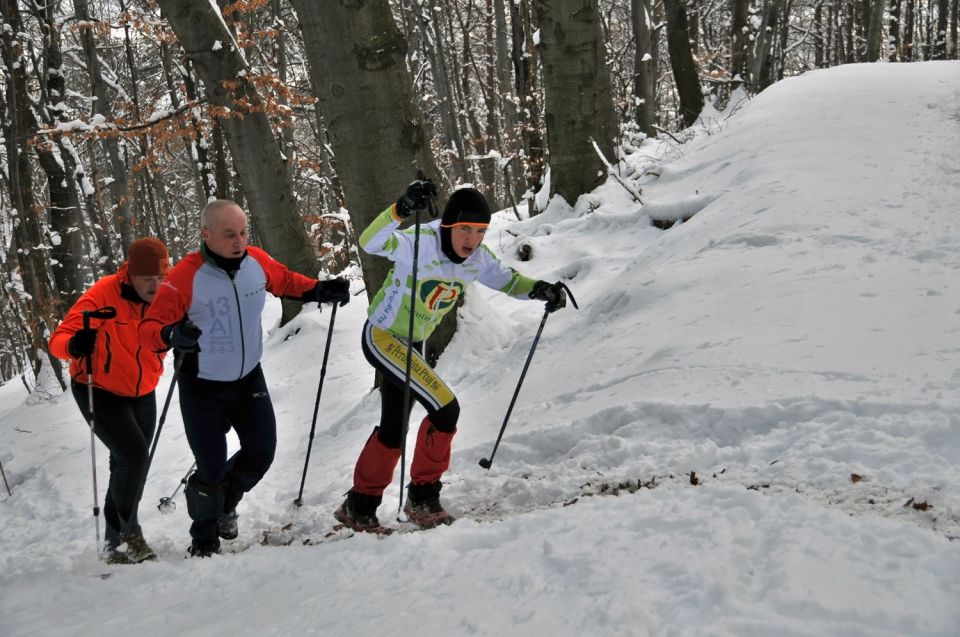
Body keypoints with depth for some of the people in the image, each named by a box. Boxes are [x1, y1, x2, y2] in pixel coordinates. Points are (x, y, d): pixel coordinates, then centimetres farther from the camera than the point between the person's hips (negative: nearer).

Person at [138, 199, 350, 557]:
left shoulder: (257, 261, -10)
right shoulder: (185, 277, -26)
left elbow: (286, 282, 12)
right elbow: (149, 328, -24)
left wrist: (320, 291, -3)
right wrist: (172, 334, -46)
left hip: (249, 379, 5)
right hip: (202, 389, -5)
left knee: (261, 454, 9)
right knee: (212, 469, -2)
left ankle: (225, 506, 41)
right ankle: (204, 542, 26)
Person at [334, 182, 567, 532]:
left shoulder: (477, 258, -7)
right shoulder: (421, 243, -27)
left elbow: (505, 279, 8)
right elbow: (370, 242, -41)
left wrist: (538, 289, -11)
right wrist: (401, 209, -57)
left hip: (413, 344, 8)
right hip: (381, 336, -8)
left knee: (393, 430, 17)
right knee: (445, 409, -18)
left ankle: (360, 507, 33)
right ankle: (423, 497, -1)